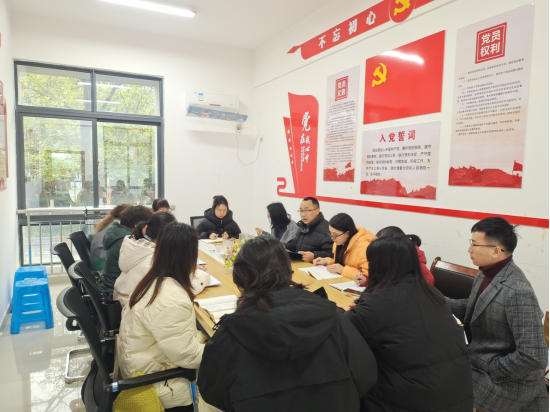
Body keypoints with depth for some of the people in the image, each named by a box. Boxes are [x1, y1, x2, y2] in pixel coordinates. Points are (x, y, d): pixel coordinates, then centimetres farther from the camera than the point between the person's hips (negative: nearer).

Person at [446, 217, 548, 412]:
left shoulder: (518, 292, -30)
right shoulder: (487, 273, -3)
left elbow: (534, 357, -30)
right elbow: (473, 307, 14)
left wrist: (491, 370, -18)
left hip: (507, 381, -8)